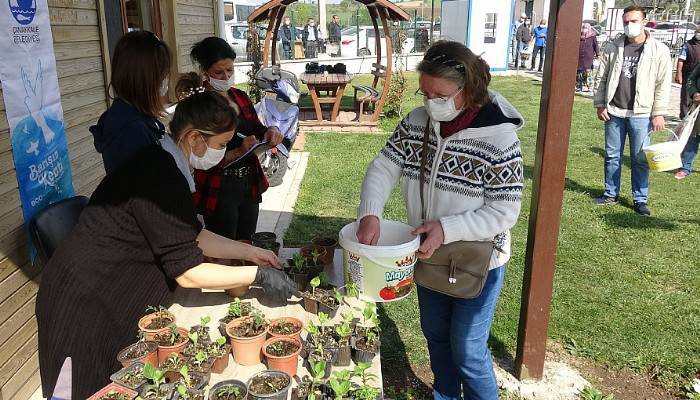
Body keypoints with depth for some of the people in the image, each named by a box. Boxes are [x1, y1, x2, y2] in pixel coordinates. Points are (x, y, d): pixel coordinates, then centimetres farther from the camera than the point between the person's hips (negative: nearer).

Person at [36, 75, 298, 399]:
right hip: (88, 303, -9)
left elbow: (192, 236, 10)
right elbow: (188, 272, -24)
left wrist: (249, 252, 8)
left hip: (108, 294, 9)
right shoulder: (162, 178, -27)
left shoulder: (160, 163, 3)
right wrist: (258, 275, -17)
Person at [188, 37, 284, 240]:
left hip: (250, 186, 6)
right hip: (219, 191, -6)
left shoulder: (240, 97, 5)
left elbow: (257, 128, 16)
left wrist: (271, 131, -6)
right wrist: (239, 152, -28)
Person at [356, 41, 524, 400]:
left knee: (467, 349, 8)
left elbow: (504, 212, -21)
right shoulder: (416, 122, -8)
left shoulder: (499, 138, -23)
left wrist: (447, 229, -30)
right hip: (427, 256, 6)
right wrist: (370, 213, -22)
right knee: (435, 335, 23)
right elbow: (383, 168, -5)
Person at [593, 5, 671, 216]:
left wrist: (658, 113, -7)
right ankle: (610, 193, 24)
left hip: (641, 114, -2)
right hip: (614, 112, 2)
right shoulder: (612, 47, 3)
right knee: (612, 156, 11)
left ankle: (640, 199, 14)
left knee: (640, 159, 4)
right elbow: (601, 78, 8)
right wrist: (600, 104, 2)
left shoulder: (659, 50, -3)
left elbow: (663, 84, -3)